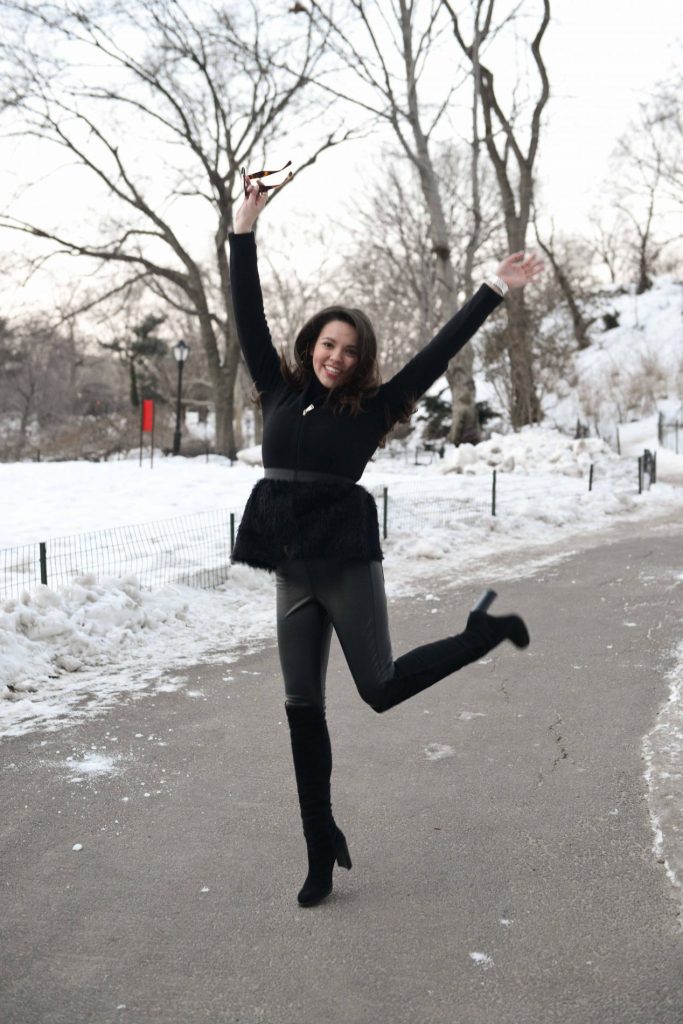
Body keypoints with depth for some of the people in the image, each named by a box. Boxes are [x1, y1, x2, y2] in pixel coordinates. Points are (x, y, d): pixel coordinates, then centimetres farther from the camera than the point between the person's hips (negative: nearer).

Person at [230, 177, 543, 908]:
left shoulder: (370, 408, 0)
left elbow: (438, 353, -1)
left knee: (381, 687, 3)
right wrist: (245, 232, 5)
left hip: (348, 564, -4)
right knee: (302, 707, 7)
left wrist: (493, 292, -1)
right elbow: (249, 318, 8)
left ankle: (488, 630, 27)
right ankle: (322, 851, 20)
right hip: (292, 573, 4)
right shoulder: (280, 392, 8)